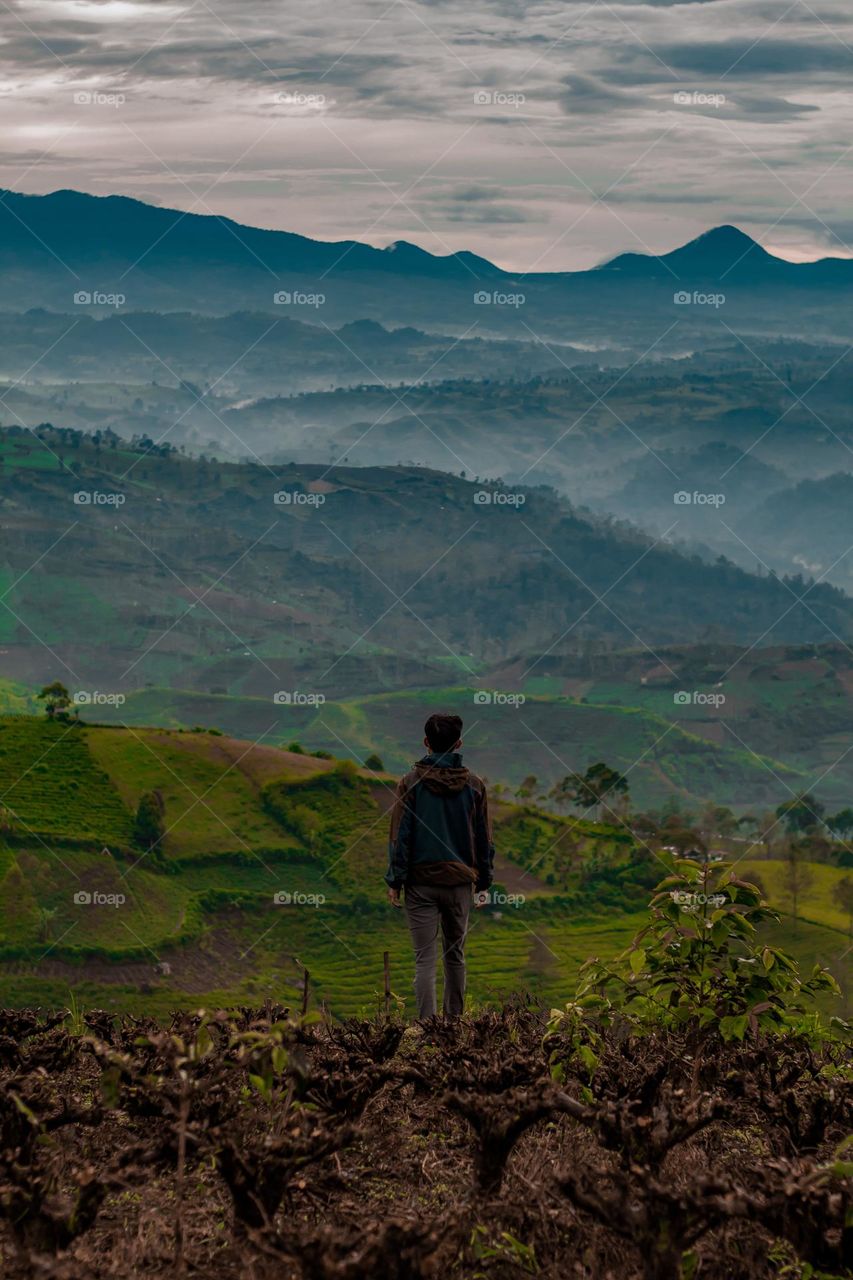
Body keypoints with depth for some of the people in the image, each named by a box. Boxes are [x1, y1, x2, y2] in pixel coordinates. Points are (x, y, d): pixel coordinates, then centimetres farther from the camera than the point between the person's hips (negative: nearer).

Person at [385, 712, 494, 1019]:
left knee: (425, 959, -2)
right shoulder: (474, 785, 3)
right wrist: (483, 882, 15)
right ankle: (454, 1017, 26)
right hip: (460, 882, 2)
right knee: (455, 954, 17)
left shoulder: (411, 782, -5)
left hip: (421, 881, -2)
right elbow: (484, 838, 7)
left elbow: (400, 836, -6)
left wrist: (395, 881, -1)